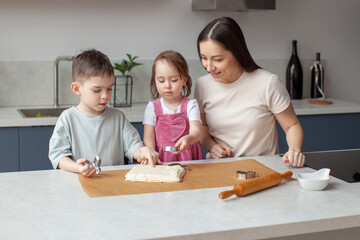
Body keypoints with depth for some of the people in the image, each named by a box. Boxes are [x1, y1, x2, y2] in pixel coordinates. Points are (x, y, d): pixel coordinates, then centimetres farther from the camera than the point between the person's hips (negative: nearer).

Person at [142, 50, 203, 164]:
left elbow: (195, 131, -11)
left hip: (188, 158, -1)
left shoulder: (190, 105, 3)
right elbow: (148, 138, 2)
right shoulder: (152, 108, 7)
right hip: (161, 160, 1)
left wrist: (188, 139, -35)